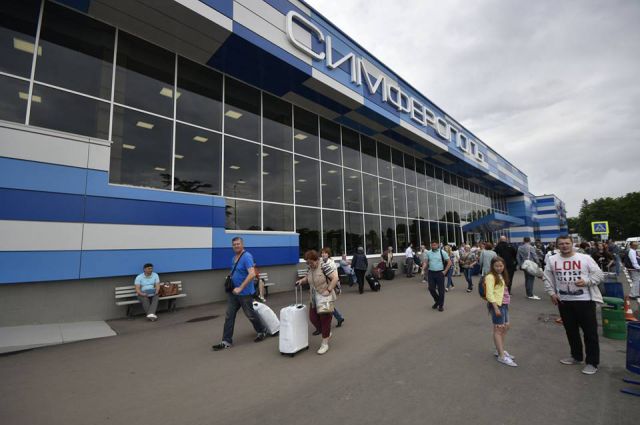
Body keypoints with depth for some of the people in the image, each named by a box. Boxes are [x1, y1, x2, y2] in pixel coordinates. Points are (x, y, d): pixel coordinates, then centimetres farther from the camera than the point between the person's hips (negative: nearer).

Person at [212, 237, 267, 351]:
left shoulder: (247, 256, -19)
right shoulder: (234, 257, 9)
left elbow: (252, 274, -29)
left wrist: (240, 288, -28)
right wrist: (229, 279, 10)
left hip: (245, 293, -8)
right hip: (233, 292, 8)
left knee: (250, 314, 8)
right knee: (229, 316, 6)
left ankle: (262, 331, 29)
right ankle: (226, 341, 14)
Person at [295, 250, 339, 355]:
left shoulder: (324, 266, -20)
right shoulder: (310, 268, 2)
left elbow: (335, 278, -23)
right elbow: (308, 278, 17)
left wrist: (328, 290, -26)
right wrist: (302, 280, -3)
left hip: (325, 298, -7)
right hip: (314, 298, 7)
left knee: (325, 319, 2)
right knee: (313, 318, 8)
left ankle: (325, 344, 16)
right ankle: (327, 333, 32)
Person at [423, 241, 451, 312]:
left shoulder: (442, 252, -5)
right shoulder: (428, 253, 4)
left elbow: (449, 262, -1)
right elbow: (426, 262, 7)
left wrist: (445, 271, -6)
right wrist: (423, 267, -13)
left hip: (440, 273, -3)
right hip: (431, 273, 3)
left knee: (441, 289, 3)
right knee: (431, 289, 4)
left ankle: (441, 305, 18)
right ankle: (437, 301, 30)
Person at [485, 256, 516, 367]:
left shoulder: (501, 276, 14)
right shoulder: (491, 277, -14)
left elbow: (501, 291, 15)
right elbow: (489, 294, -20)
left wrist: (505, 304, 10)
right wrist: (496, 308, -23)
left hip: (503, 304, 10)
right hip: (496, 304, -10)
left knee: (506, 326, 17)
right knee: (498, 329, -4)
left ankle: (500, 350, 32)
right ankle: (501, 356, 3)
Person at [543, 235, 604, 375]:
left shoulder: (585, 258, -5)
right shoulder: (552, 260, 2)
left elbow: (599, 274, -2)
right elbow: (547, 278, 9)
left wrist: (586, 281, -19)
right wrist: (551, 293, 2)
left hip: (585, 300, -3)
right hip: (564, 301, 3)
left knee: (590, 332, 3)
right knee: (571, 331, 16)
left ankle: (592, 362, 16)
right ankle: (576, 356, 33)